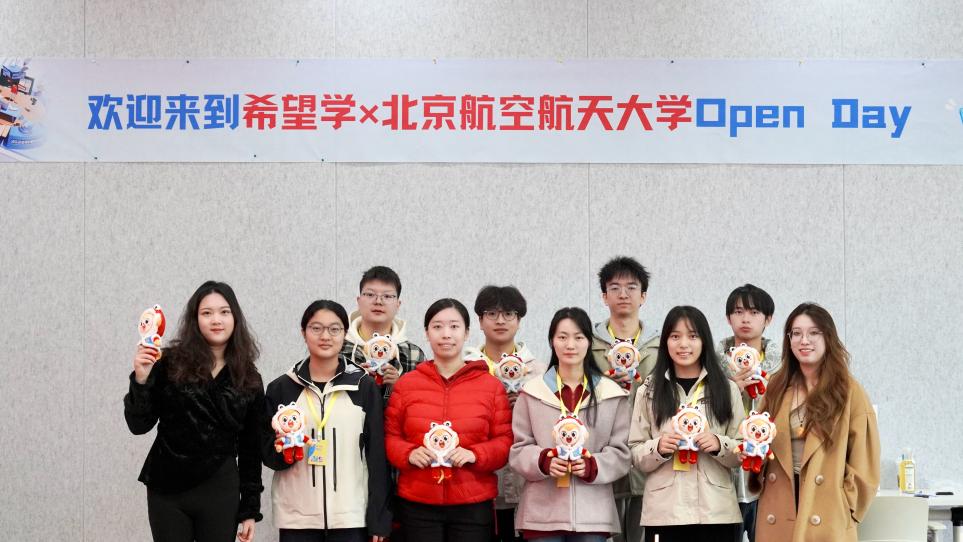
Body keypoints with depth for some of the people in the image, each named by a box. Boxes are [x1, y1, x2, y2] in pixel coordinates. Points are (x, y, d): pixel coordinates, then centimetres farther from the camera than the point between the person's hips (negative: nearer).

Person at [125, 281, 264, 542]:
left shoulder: (249, 379, 5)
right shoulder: (170, 363, -2)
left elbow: (251, 449, 8)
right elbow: (139, 425, -3)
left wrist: (250, 509, 6)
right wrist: (141, 380, -18)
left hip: (220, 492, 1)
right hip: (168, 491, -1)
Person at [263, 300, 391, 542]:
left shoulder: (364, 386, 3)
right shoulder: (281, 388, 5)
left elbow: (377, 456, 2)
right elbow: (268, 455, 10)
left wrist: (378, 520, -3)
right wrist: (283, 450, -13)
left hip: (351, 517, -1)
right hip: (296, 517, 1)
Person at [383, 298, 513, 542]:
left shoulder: (491, 386, 5)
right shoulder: (406, 384, 7)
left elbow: (505, 440, 4)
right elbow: (390, 436, 10)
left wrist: (475, 455, -14)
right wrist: (409, 453, -10)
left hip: (473, 506, 0)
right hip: (417, 505, 1)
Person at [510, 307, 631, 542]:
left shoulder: (612, 394, 7)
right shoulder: (532, 392, 6)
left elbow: (621, 452, 6)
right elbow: (518, 449, 6)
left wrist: (592, 466, -13)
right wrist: (543, 461, -14)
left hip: (593, 512, 0)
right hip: (543, 513, 0)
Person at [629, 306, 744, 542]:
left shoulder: (727, 389, 8)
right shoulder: (648, 391, 6)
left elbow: (743, 452, 8)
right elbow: (635, 455, 6)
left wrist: (719, 445, -11)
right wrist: (658, 448, -13)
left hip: (716, 512, 1)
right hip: (663, 513, 0)